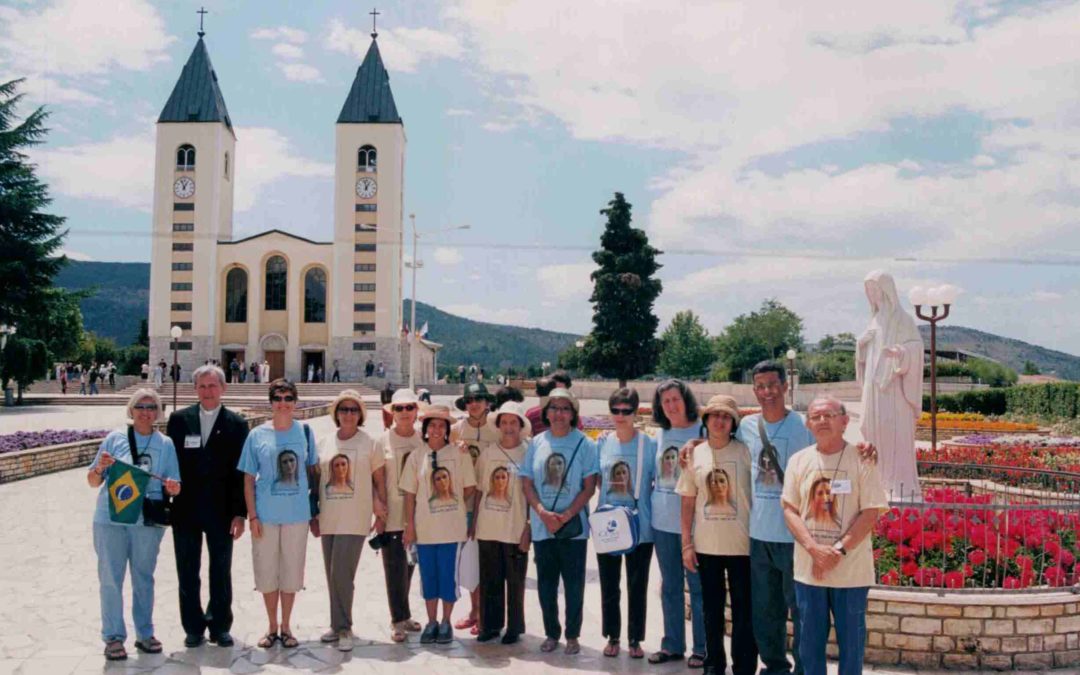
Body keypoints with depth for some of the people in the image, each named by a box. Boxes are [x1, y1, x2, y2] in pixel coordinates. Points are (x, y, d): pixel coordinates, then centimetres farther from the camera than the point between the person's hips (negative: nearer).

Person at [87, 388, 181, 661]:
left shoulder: (166, 444, 6)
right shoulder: (114, 438, 2)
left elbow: (172, 485, 6)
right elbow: (93, 482, 4)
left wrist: (173, 488, -16)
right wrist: (100, 468, -16)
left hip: (148, 522, 2)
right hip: (110, 520, -1)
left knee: (144, 579, 11)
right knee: (111, 579, 0)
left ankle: (145, 634, 20)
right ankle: (113, 638, 8)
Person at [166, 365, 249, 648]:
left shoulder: (237, 424, 0)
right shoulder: (179, 419, 4)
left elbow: (242, 471, -3)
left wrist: (240, 513, -8)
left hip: (221, 511, -1)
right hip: (185, 510, 1)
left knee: (221, 572, 8)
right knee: (187, 572, 8)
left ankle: (220, 626, 21)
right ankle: (193, 627, 20)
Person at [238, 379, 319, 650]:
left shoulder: (304, 432, 1)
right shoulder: (257, 435, -1)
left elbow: (313, 472, 7)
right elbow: (249, 479, 1)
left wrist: (316, 512, 4)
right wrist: (252, 516, -5)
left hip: (297, 514, 0)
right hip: (266, 515, 0)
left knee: (291, 571, 8)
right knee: (267, 571, 8)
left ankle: (286, 626, 23)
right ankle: (272, 627, 23)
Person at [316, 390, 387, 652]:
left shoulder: (369, 443, -1)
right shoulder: (324, 443, 9)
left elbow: (379, 480, 2)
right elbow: (317, 479, 14)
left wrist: (379, 504, -4)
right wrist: (313, 515, 11)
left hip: (355, 519, -4)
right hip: (328, 519, 4)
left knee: (342, 574, -11)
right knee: (333, 576, 10)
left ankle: (344, 628, -1)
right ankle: (337, 625, 22)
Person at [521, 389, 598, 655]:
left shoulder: (584, 443, -4)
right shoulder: (537, 443, 5)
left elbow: (589, 486, -5)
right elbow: (527, 483, 5)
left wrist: (566, 516, -14)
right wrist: (543, 513, -10)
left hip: (573, 526, -2)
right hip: (542, 525, 3)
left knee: (574, 583, 5)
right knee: (546, 582, 10)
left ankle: (572, 635, 18)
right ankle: (551, 633, 24)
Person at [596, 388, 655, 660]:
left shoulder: (648, 444, -7)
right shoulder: (603, 444, 3)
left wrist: (649, 510, -11)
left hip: (640, 527, -3)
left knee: (637, 587, 8)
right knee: (609, 586, 10)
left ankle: (635, 639, 21)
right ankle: (612, 636, 25)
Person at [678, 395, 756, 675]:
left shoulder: (745, 453, -4)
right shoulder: (695, 455, 4)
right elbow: (688, 502, 7)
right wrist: (686, 543, 3)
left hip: (741, 544, -3)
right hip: (706, 545, 3)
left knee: (743, 610, 3)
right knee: (711, 609, 13)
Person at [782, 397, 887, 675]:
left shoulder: (861, 460, -5)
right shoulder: (799, 460, 3)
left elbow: (870, 513, -8)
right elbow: (789, 509, 1)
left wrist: (839, 550, -16)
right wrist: (814, 548, -14)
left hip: (851, 569, -2)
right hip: (808, 568, 2)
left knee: (851, 640, 8)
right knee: (810, 640, 11)